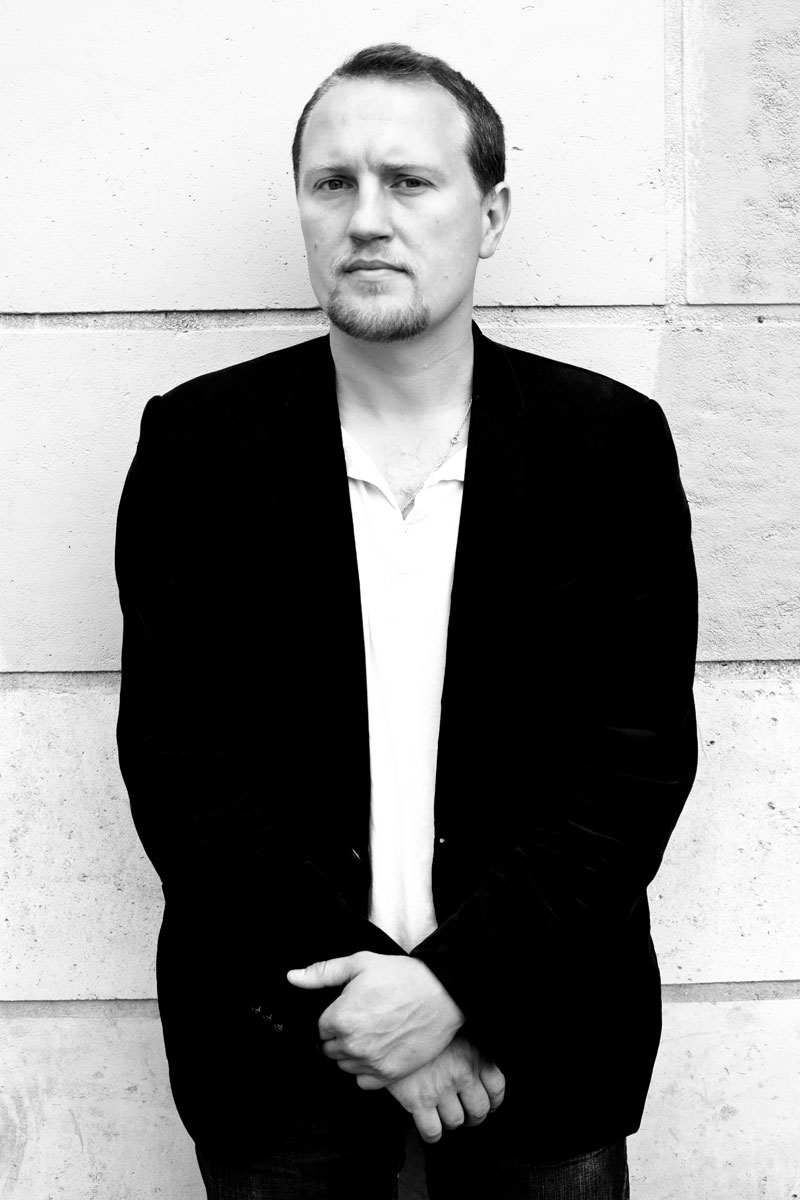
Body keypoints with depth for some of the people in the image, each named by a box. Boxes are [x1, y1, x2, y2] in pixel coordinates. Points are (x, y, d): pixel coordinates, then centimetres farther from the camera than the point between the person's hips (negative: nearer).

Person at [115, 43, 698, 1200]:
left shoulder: (612, 441, -6)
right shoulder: (198, 442, -5)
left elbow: (640, 754, -8)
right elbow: (176, 756, -8)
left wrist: (457, 979, -18)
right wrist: (362, 993, -15)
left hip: (536, 1023, 0)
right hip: (280, 1026, 0)